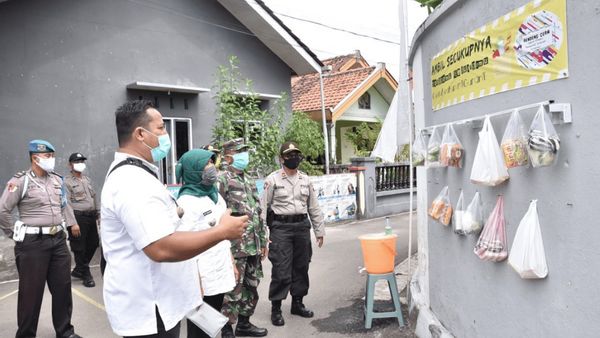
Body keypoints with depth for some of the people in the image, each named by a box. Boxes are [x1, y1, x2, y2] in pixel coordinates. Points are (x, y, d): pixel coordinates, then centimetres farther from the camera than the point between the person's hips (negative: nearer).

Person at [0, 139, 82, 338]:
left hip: (58, 239, 6)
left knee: (62, 287, 11)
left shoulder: (56, 180, 11)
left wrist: (72, 223, 22)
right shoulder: (21, 181, -9)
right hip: (33, 242, -6)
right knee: (31, 291, 3)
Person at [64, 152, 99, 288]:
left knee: (93, 244, 12)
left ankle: (78, 270, 29)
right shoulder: (67, 182, -6)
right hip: (78, 218, -7)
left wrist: (98, 214, 16)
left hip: (91, 217, 7)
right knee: (80, 248, 1)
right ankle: (86, 275, 14)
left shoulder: (87, 179, 16)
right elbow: (67, 204, -12)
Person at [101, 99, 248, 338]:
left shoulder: (128, 174, 11)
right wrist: (222, 231, -26)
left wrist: (175, 213, 23)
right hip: (148, 311, -10)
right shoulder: (134, 181, -25)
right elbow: (162, 248, -33)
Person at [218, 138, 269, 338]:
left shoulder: (249, 180, 15)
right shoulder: (221, 180, -9)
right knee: (233, 290, 0)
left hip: (254, 246, 8)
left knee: (251, 286, 16)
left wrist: (263, 241, 17)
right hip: (235, 246, -8)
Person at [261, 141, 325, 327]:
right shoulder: (272, 179, -4)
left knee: (301, 267, 12)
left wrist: (319, 230, 12)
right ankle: (276, 308, 11)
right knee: (281, 270, -4)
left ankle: (297, 303, 28)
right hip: (281, 227, -5)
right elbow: (264, 207, -5)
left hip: (302, 226, 5)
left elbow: (313, 207, 14)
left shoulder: (305, 180, 9)